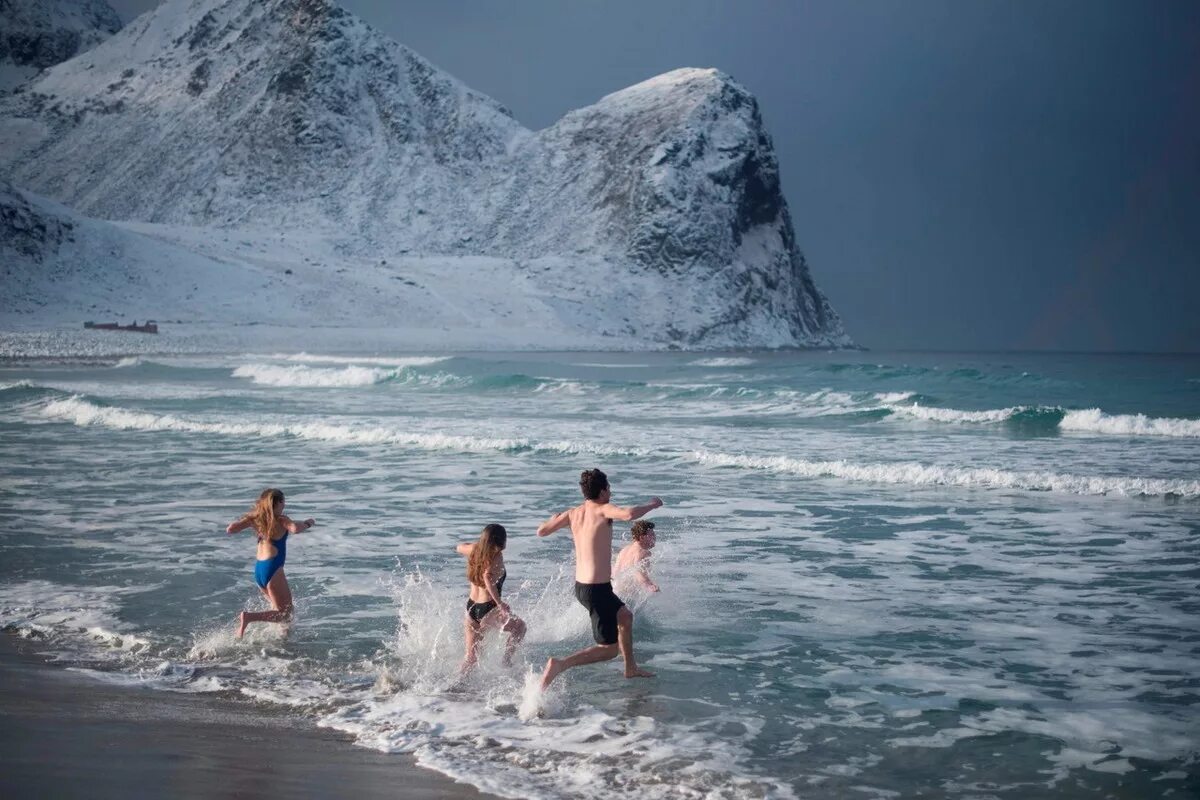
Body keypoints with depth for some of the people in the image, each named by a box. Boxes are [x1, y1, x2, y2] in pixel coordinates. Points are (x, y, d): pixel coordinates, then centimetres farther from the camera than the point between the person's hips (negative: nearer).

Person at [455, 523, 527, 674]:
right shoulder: (497, 556, -15)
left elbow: (459, 547, 26)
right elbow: (488, 576, -33)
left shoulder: (474, 550, 3)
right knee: (519, 626, 21)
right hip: (488, 609, -6)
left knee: (471, 655, 16)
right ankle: (507, 659, 12)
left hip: (471, 607, 6)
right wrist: (500, 603, -31)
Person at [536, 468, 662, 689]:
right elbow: (629, 514, -35)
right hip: (598, 590, -9)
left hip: (581, 586, 9)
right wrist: (652, 504, -16)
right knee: (609, 649, -2)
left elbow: (541, 531, 10)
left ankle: (631, 668, 44)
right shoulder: (603, 510, -15)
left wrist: (555, 518, 30)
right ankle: (560, 664, -16)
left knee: (625, 617, 31)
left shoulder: (573, 513, 4)